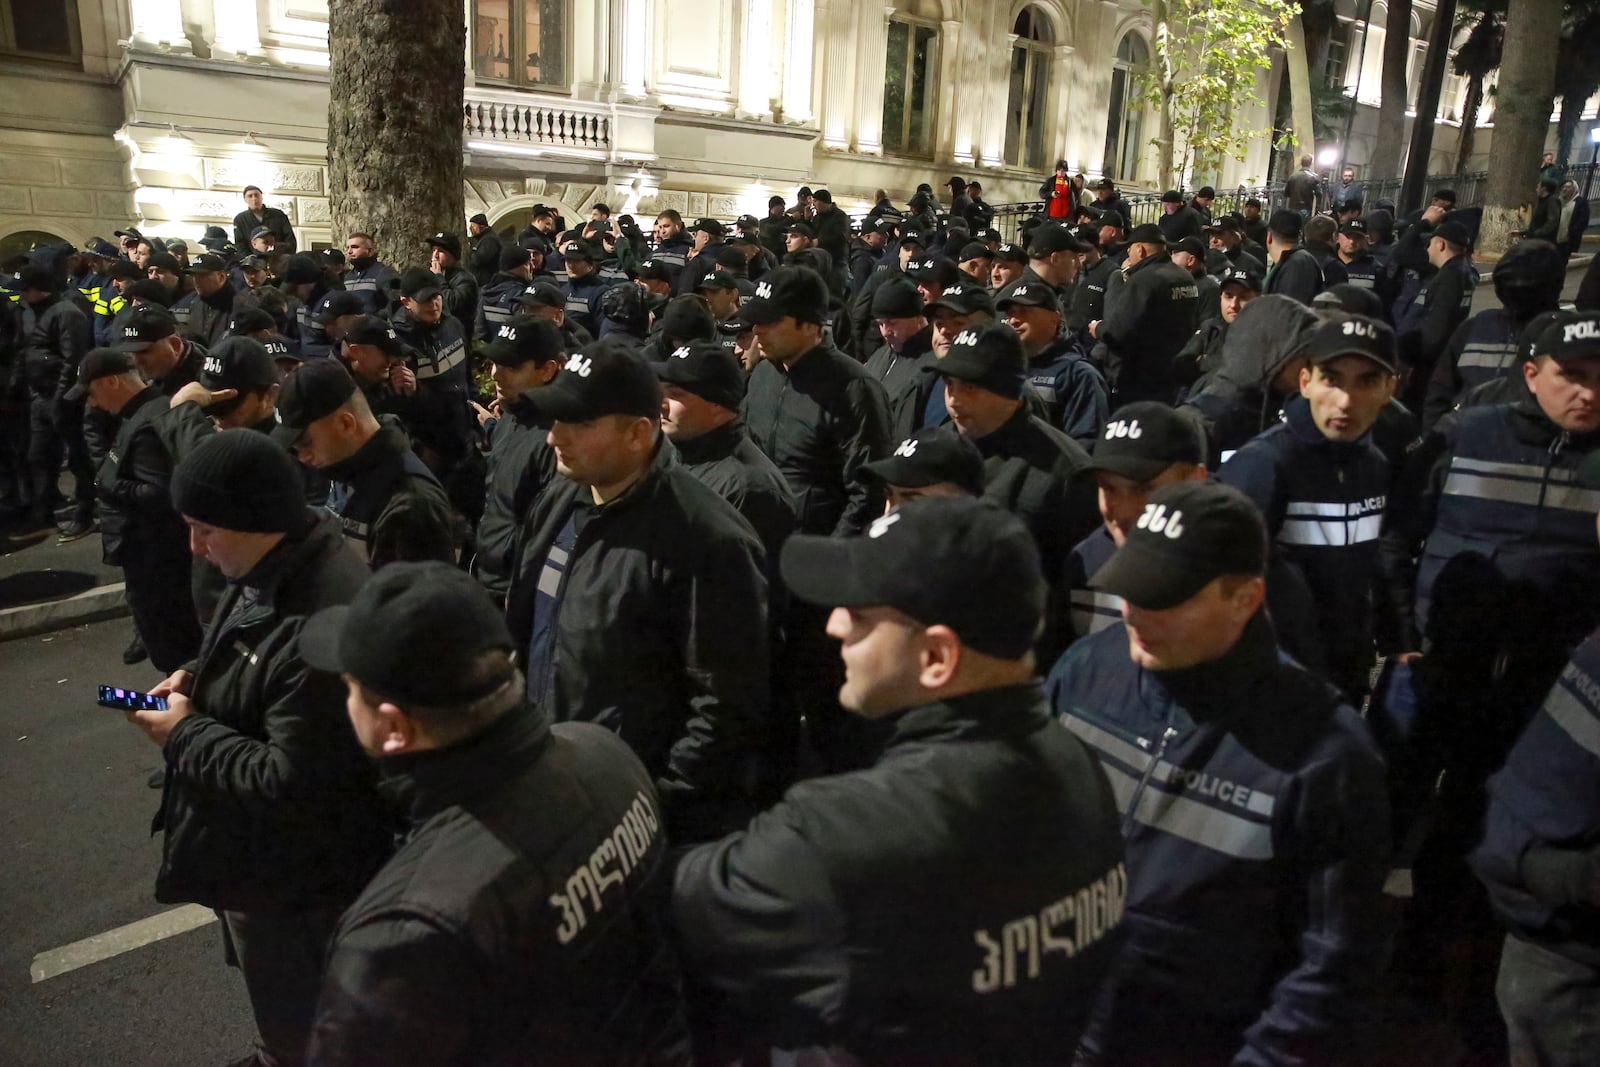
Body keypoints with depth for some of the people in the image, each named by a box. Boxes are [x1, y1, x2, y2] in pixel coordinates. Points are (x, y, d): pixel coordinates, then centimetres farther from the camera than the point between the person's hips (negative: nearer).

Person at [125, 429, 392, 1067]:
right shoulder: (272, 572, -3)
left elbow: (292, 783, -31)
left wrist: (185, 736, -20)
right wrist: (199, 679, 0)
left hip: (292, 877, -10)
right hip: (264, 850, 10)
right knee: (280, 1002, 33)